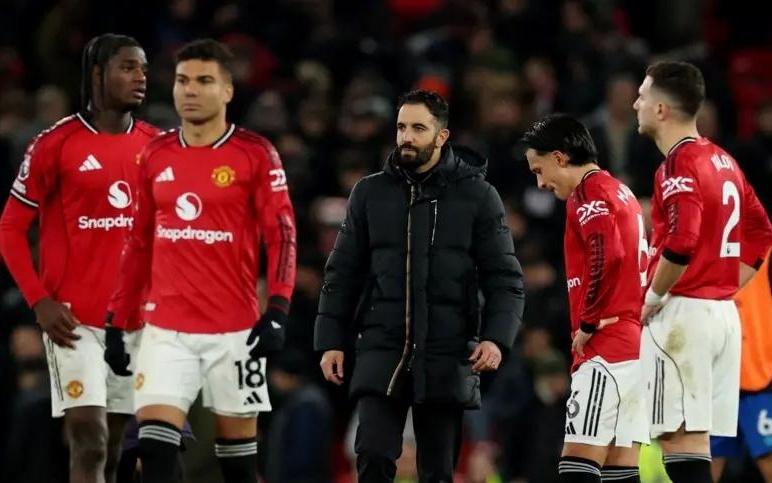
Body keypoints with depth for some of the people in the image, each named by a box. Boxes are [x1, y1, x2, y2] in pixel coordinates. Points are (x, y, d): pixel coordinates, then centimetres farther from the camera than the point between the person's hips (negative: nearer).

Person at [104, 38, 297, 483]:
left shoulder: (256, 155, -3)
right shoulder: (156, 155, 10)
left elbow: (282, 235, -6)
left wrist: (277, 312, -17)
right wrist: (117, 321, 14)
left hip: (234, 330, -3)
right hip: (166, 330, 3)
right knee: (154, 443, -12)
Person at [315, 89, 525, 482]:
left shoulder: (477, 196, 2)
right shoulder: (370, 193, 7)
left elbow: (505, 279, 2)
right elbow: (342, 274, 11)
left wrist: (496, 337, -12)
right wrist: (330, 341, 4)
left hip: (447, 358, -1)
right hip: (382, 352, 1)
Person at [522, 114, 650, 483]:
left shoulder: (588, 193, -8)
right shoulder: (621, 192, 21)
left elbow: (607, 256, -23)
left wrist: (588, 323, -14)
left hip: (606, 351, -10)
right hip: (635, 344, 10)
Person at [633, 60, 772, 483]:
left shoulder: (679, 166, -13)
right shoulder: (722, 160, 15)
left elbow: (681, 244, -25)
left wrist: (653, 297, -12)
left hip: (684, 311, -9)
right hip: (724, 312, 9)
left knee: (679, 438, -10)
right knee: (697, 438, 10)